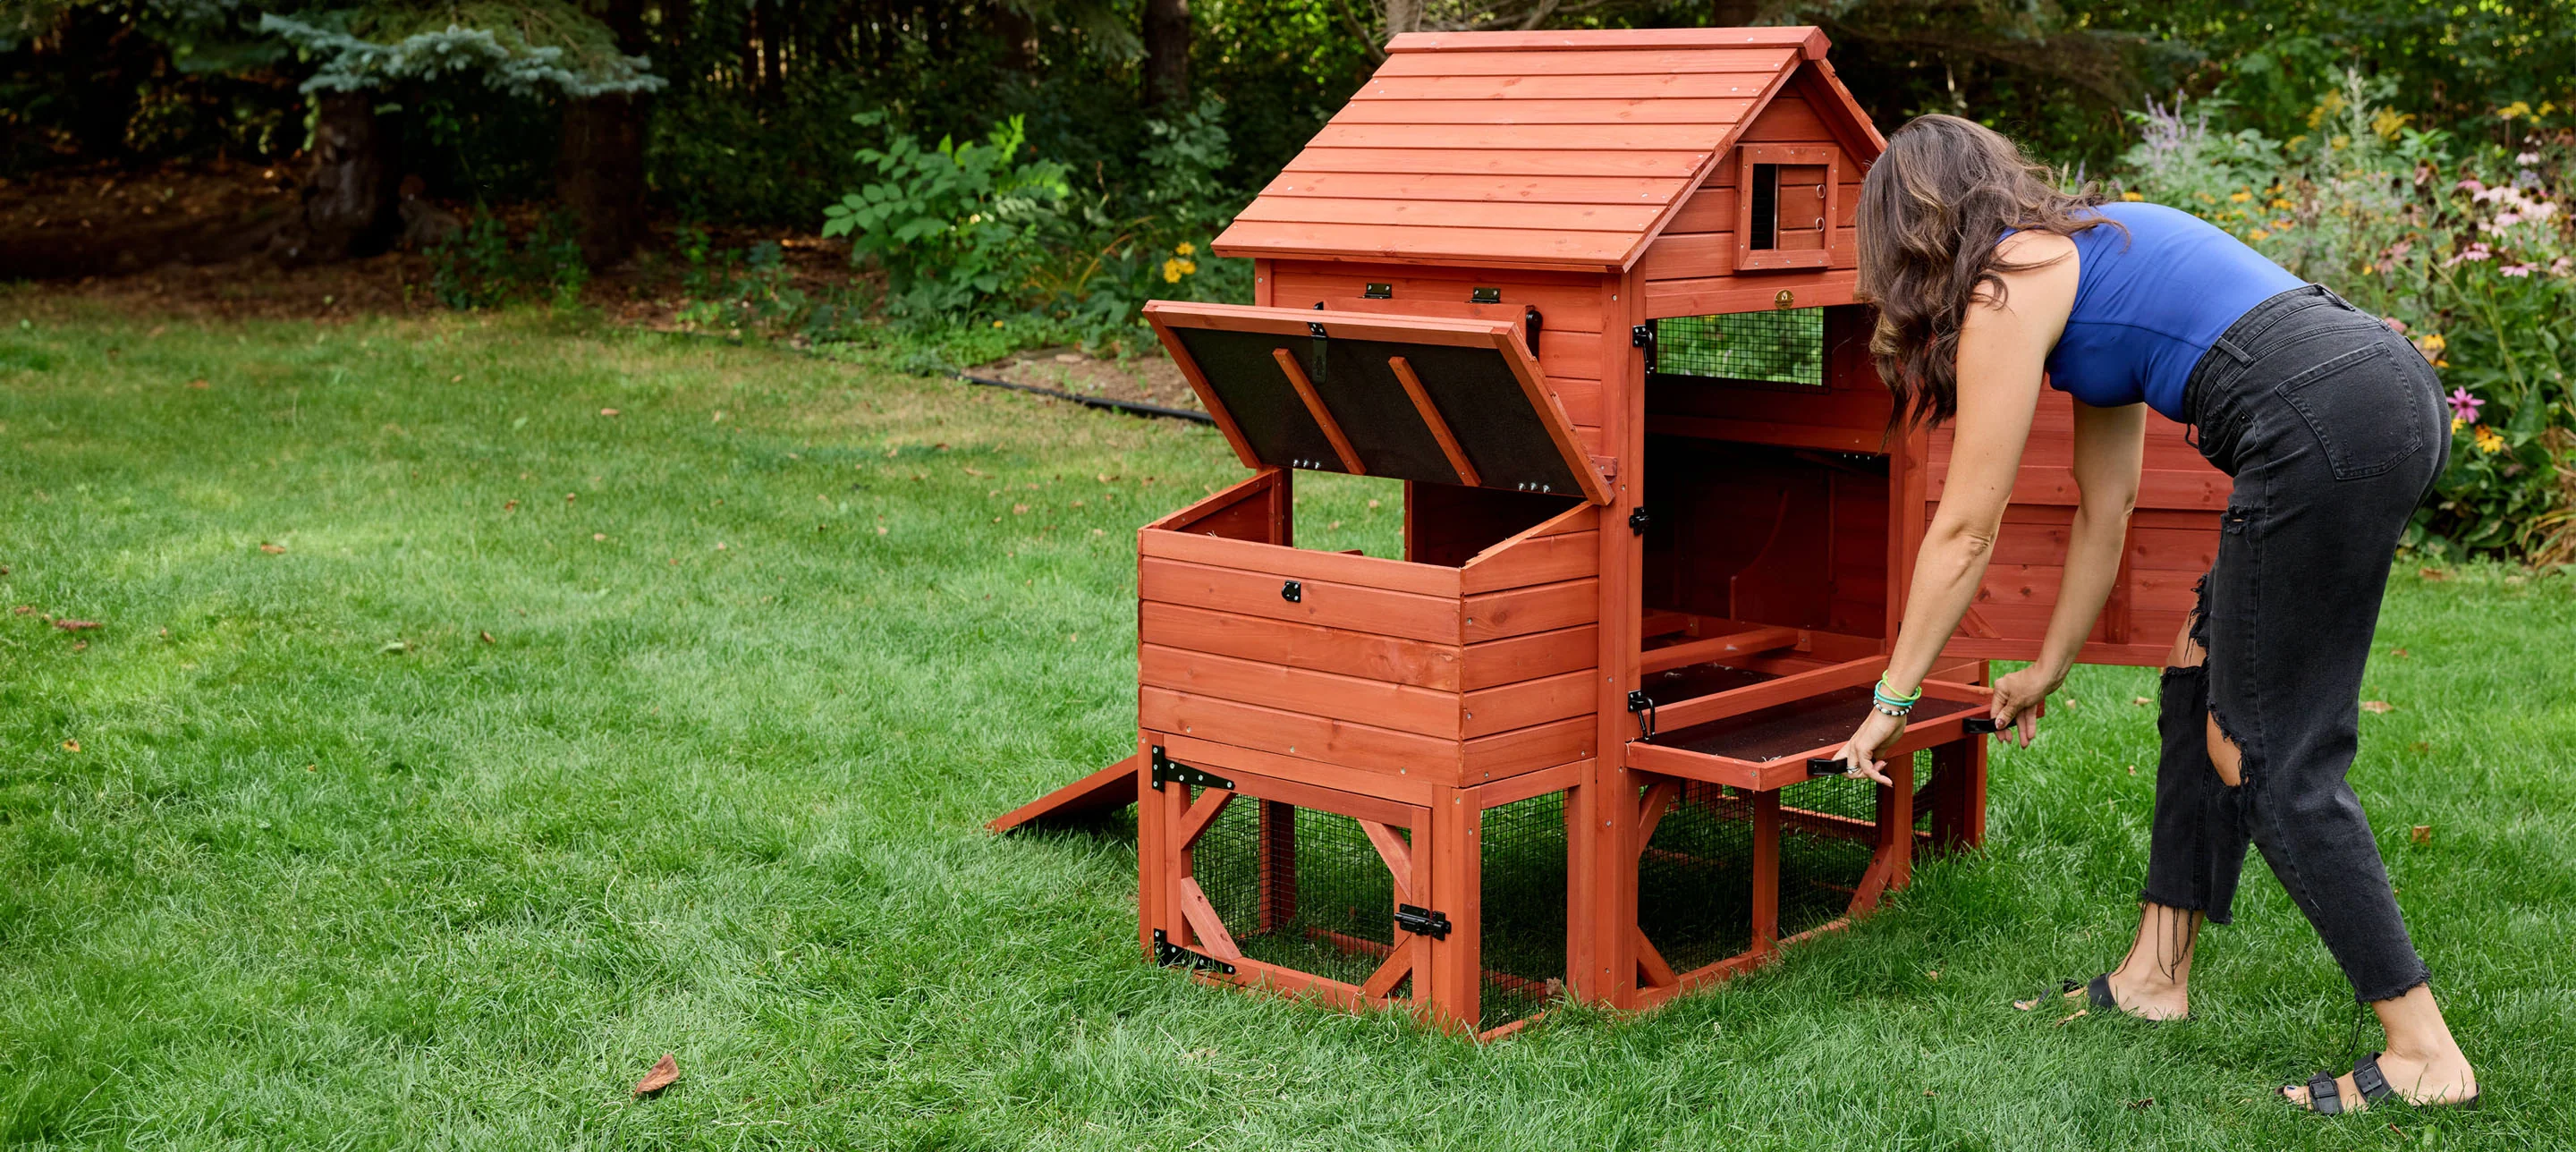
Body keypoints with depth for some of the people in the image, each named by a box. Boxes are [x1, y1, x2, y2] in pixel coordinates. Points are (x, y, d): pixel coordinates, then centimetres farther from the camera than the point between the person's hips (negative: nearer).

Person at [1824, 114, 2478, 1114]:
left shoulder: (2005, 288, 1)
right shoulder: (2081, 259, 27)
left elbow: (1964, 532, 4)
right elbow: (2104, 510, 31)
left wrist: (1892, 699, 14)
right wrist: (2047, 671, 39)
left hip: (2325, 425, -10)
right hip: (2397, 388, 10)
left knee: (2269, 756, -1)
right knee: (2202, 685, 18)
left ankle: (2424, 1052, 3)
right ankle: (2156, 975, 27)